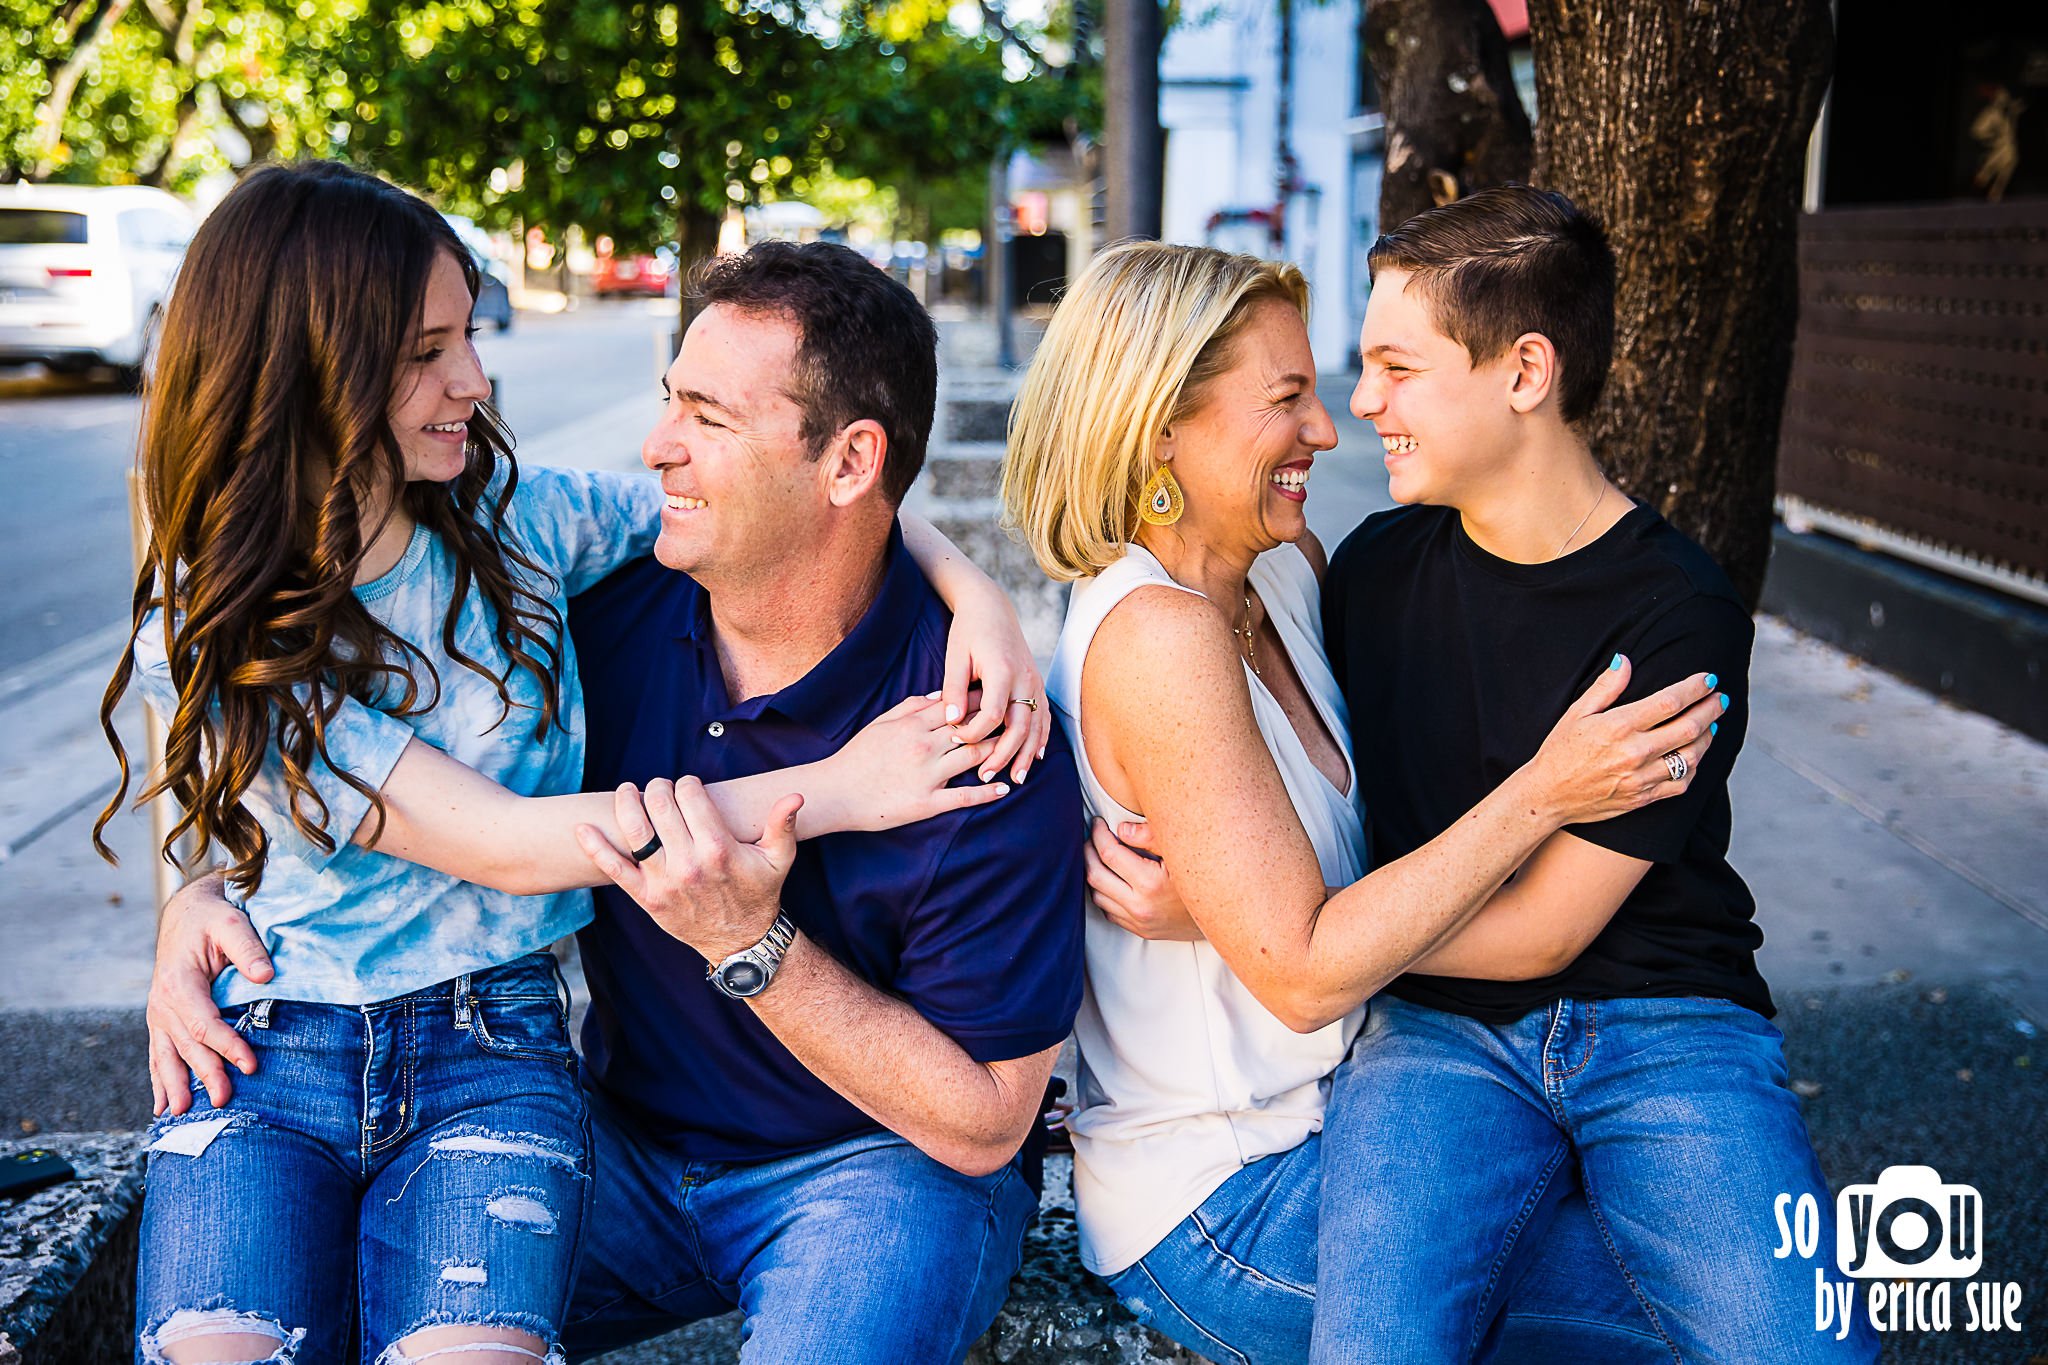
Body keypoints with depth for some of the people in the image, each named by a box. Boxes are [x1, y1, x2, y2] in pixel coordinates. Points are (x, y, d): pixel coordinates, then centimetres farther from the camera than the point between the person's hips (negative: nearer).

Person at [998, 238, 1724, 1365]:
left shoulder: (1285, 569, 4)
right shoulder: (1156, 634, -23)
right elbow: (1303, 972, -23)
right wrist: (1540, 793, -21)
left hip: (1311, 1121, 8)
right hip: (1215, 1211, -8)